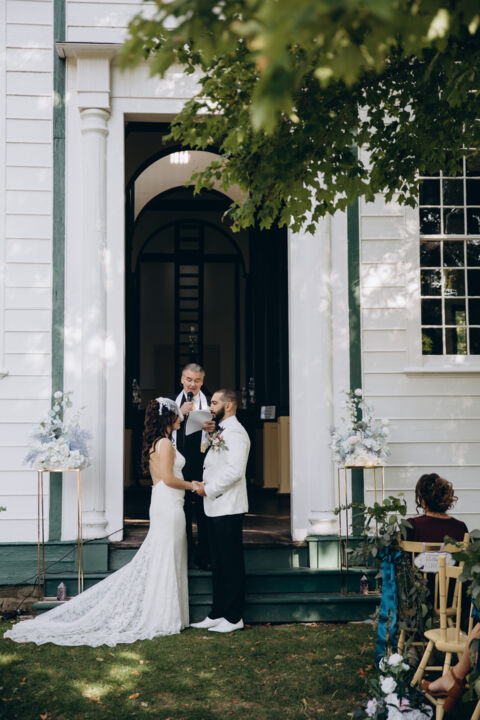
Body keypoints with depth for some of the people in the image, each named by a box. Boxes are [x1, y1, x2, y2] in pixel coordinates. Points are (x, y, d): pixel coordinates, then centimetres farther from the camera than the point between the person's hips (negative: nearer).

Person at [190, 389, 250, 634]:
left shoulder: (235, 432, -14)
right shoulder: (220, 432, 17)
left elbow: (234, 471, -23)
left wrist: (207, 488, -15)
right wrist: (203, 485, 6)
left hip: (229, 508, -10)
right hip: (216, 507, 10)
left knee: (231, 563, -2)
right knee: (218, 563, 14)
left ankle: (234, 617, 6)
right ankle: (217, 614, 22)